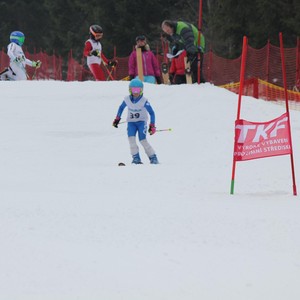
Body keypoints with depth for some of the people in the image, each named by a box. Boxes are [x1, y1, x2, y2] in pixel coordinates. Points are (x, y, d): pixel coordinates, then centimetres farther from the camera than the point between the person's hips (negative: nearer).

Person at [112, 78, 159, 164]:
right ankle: (136, 158, -14)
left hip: (141, 122, -3)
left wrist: (152, 125, -14)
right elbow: (121, 108, 13)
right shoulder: (127, 100, -8)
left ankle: (153, 157, -1)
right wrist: (117, 119, 14)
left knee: (143, 140, -14)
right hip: (131, 122, 3)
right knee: (131, 138, -19)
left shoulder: (144, 101, -18)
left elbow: (151, 113, -11)